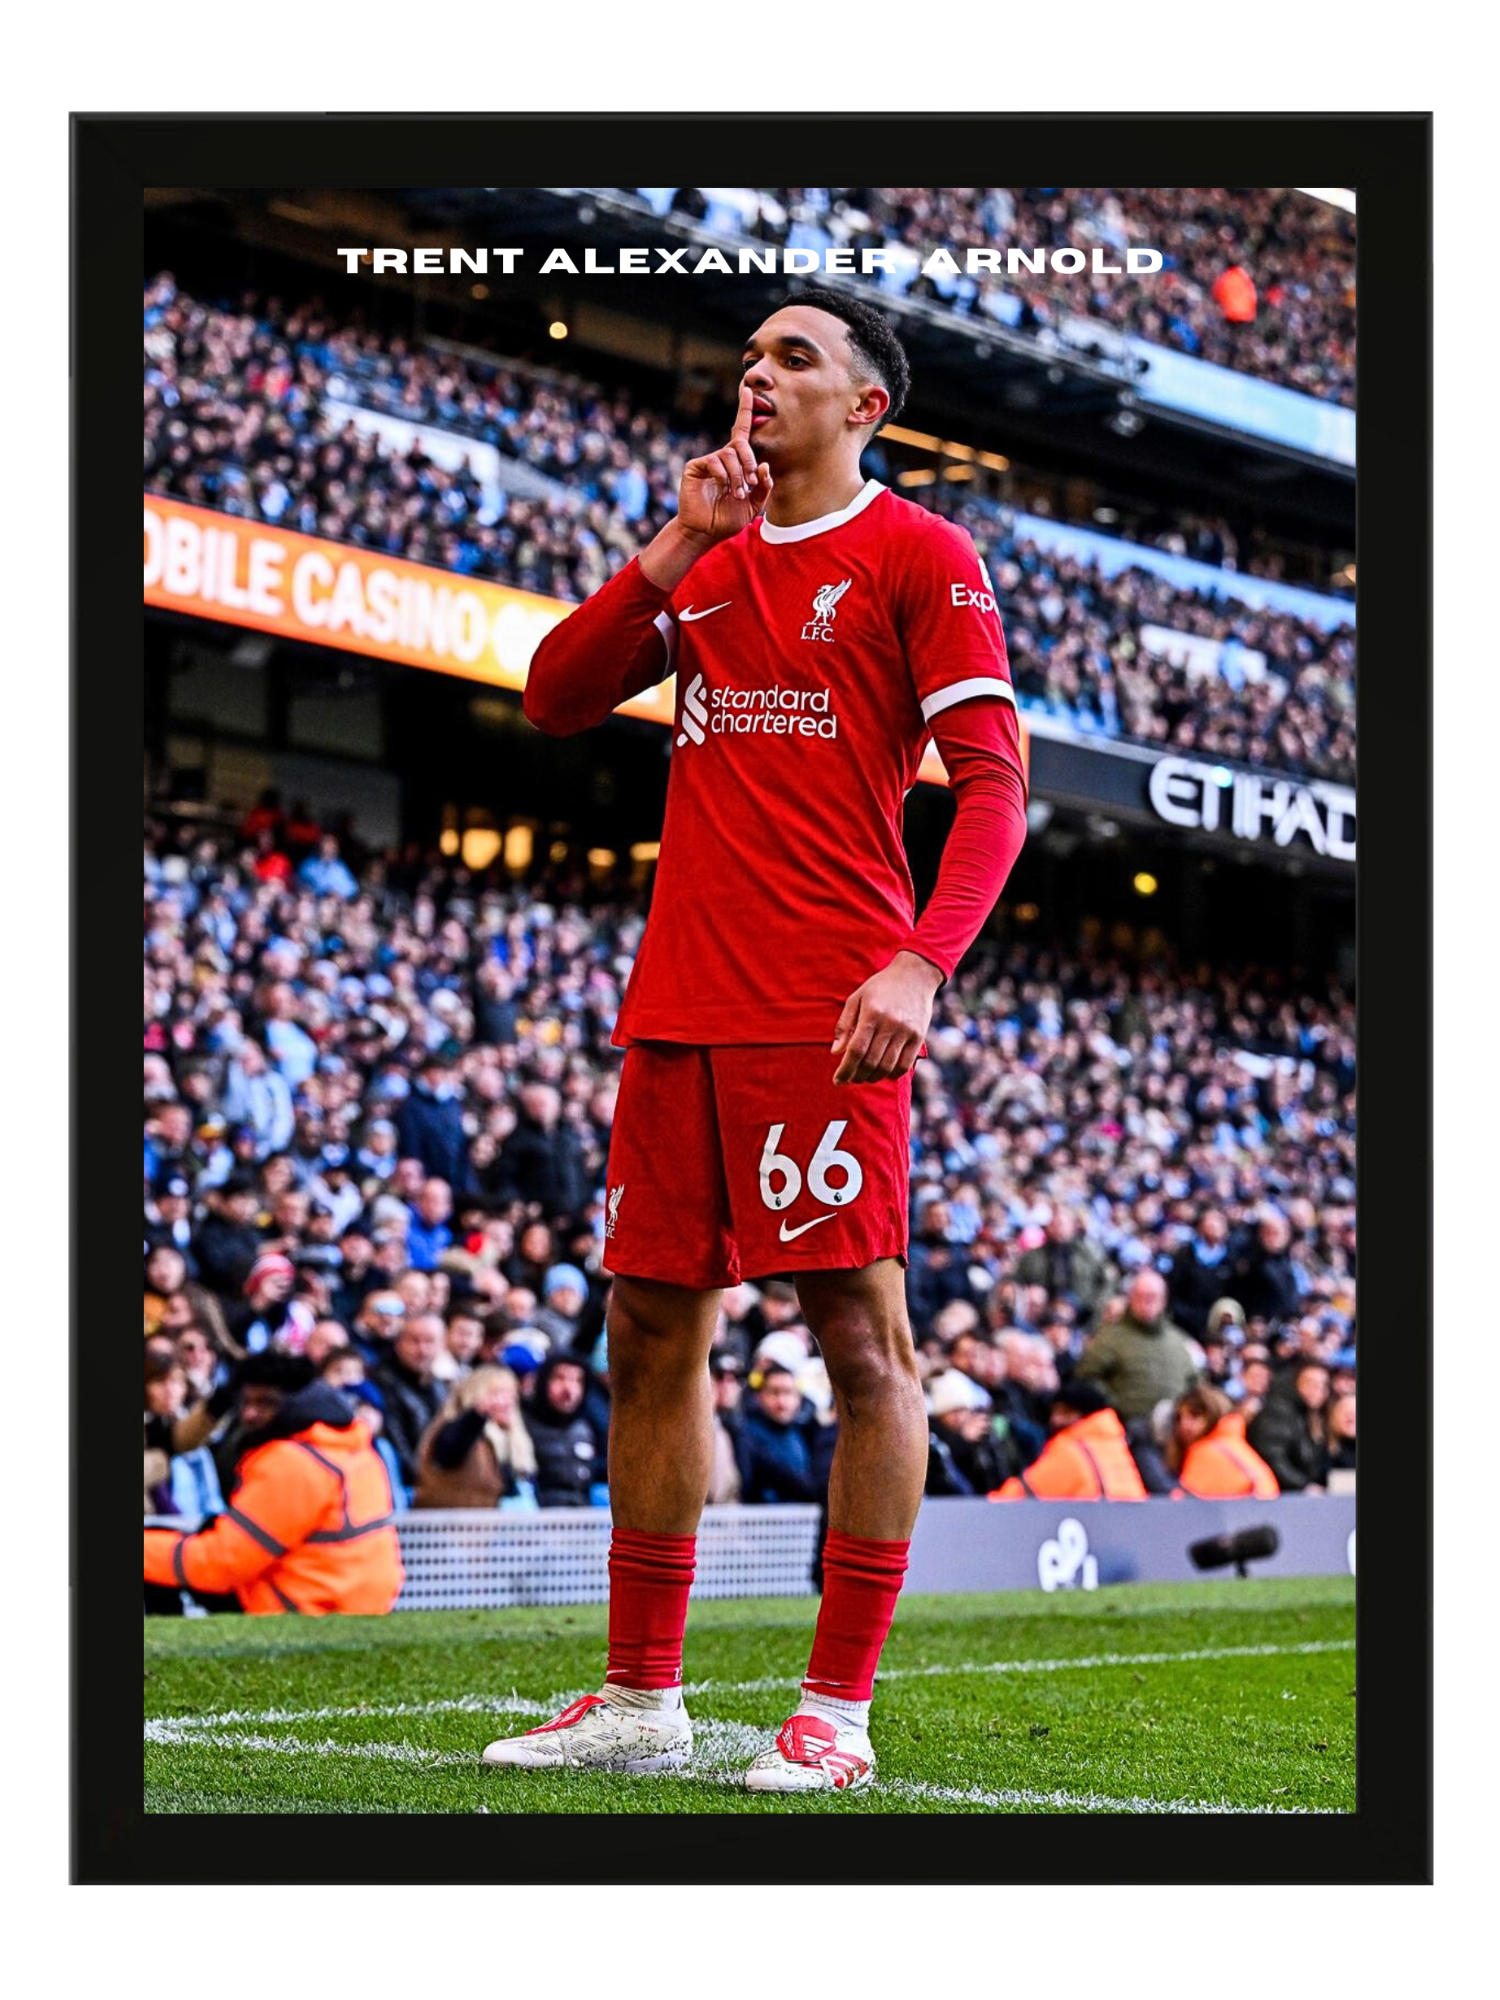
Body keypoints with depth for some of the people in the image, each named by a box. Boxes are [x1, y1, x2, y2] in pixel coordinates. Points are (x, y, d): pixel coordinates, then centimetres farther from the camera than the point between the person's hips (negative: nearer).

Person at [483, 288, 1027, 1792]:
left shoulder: (918, 555, 0)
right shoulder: (709, 565, 19)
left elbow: (993, 780, -7)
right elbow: (555, 699, 13)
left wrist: (920, 963, -21)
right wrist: (677, 549, 3)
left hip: (824, 1016, -7)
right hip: (678, 1001, 7)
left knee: (862, 1340, -7)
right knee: (650, 1332, 8)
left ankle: (835, 1715, -3)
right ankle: (639, 1699, 16)